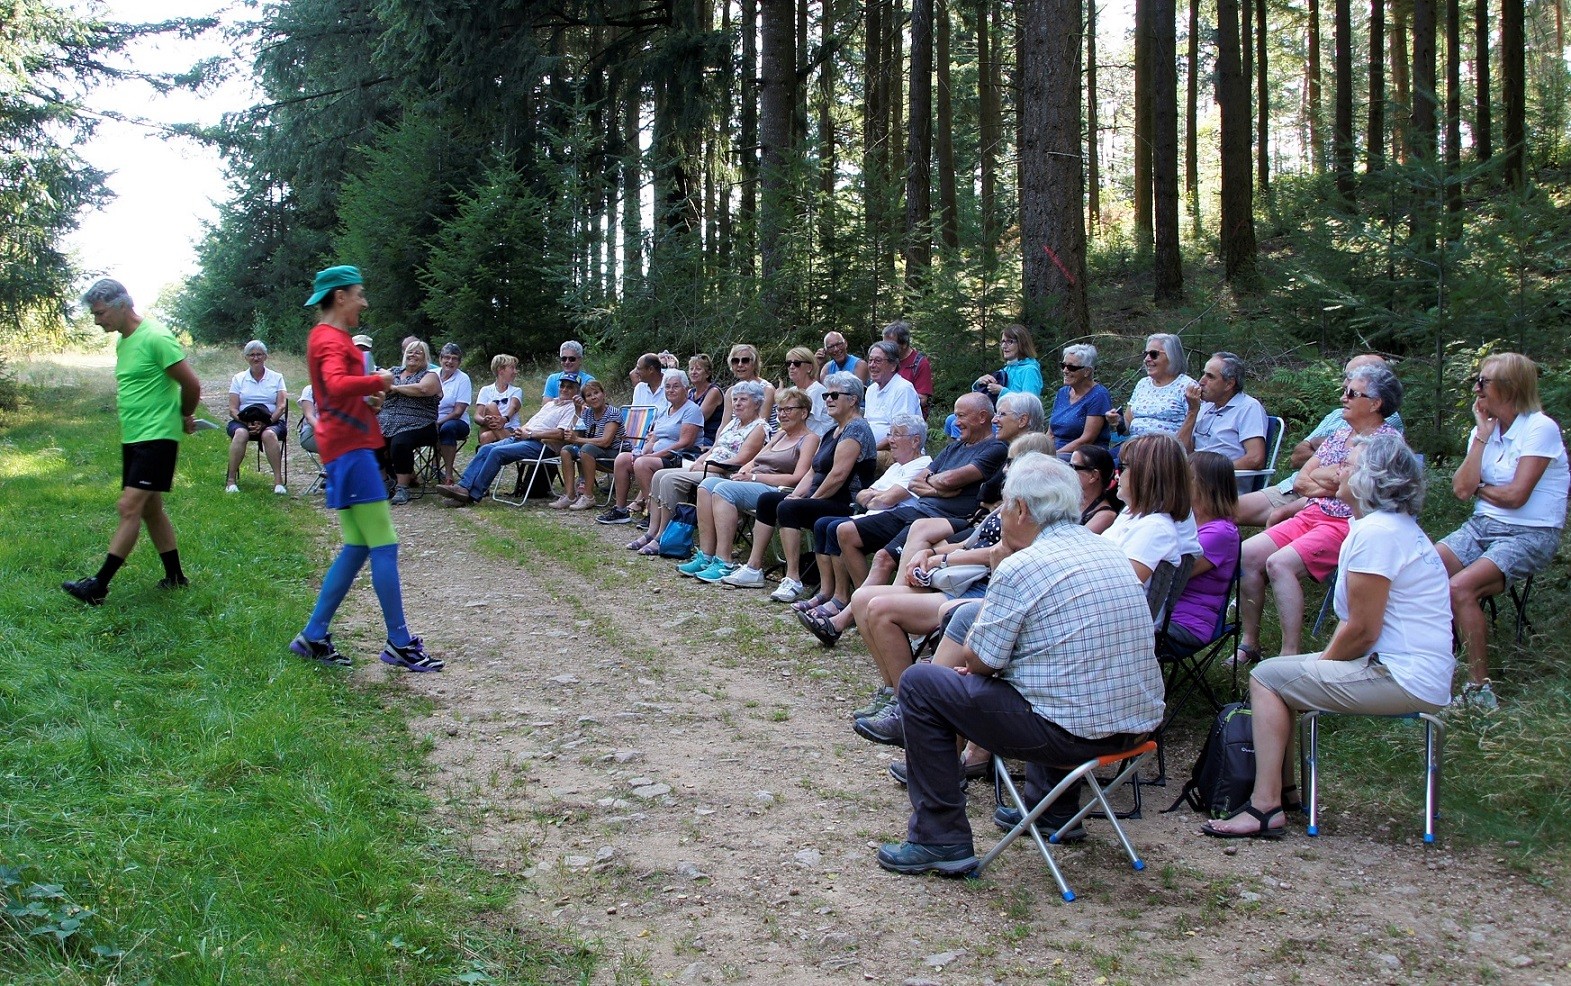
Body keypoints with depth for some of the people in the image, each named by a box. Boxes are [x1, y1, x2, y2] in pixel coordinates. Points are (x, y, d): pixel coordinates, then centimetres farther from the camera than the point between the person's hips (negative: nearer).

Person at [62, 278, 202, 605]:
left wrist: (185, 417, 3)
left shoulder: (156, 338, -16)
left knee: (130, 507, -12)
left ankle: (98, 586, -12)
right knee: (150, 509, 13)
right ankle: (175, 577, 23)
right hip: (133, 437, 10)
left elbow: (191, 384, -15)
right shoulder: (122, 342, 12)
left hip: (157, 437, -10)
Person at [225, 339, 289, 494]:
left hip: (272, 422, -1)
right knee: (240, 433, -35)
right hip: (243, 421, 1)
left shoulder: (276, 378, 12)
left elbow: (281, 406, 0)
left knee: (269, 434, -36)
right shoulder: (238, 379, 13)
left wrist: (266, 422, -18)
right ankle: (231, 480, -32)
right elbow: (233, 409, 4)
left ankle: (278, 481, -37)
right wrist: (247, 423, -16)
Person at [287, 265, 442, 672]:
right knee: (384, 547, -7)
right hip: (350, 449, -11)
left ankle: (313, 637, 14)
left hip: (344, 450, 11)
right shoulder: (331, 339, -13)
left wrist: (370, 393, 12)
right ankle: (399, 644, -3)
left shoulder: (326, 337, 19)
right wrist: (378, 380, -17)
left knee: (357, 548, 12)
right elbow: (337, 385, -32)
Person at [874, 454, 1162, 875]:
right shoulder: (1109, 551, 9)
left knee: (919, 683, 3)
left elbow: (977, 660, -8)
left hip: (1072, 733, -8)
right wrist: (997, 662, 19)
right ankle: (1056, 809, 41)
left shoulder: (1021, 567, -15)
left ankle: (941, 840, 5)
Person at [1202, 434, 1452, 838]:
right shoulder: (1399, 526, 15)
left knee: (1267, 677, -7)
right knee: (1284, 673, 18)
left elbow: (1362, 631, -21)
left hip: (1401, 679, -10)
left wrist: (1323, 664, -4)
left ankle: (1265, 808, -8)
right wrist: (1325, 660, 6)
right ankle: (1282, 788, 20)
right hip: (1425, 675, 10)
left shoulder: (1374, 533, -19)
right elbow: (1358, 619, 16)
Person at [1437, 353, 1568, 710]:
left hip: (1530, 534, -7)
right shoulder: (1484, 429, 10)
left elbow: (1515, 495, -18)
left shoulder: (1540, 429, -10)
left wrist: (1480, 488, 2)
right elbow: (1462, 489, -3)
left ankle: (1480, 687, -21)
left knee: (1459, 588, -29)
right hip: (1482, 526, 7)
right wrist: (1482, 435, -4)